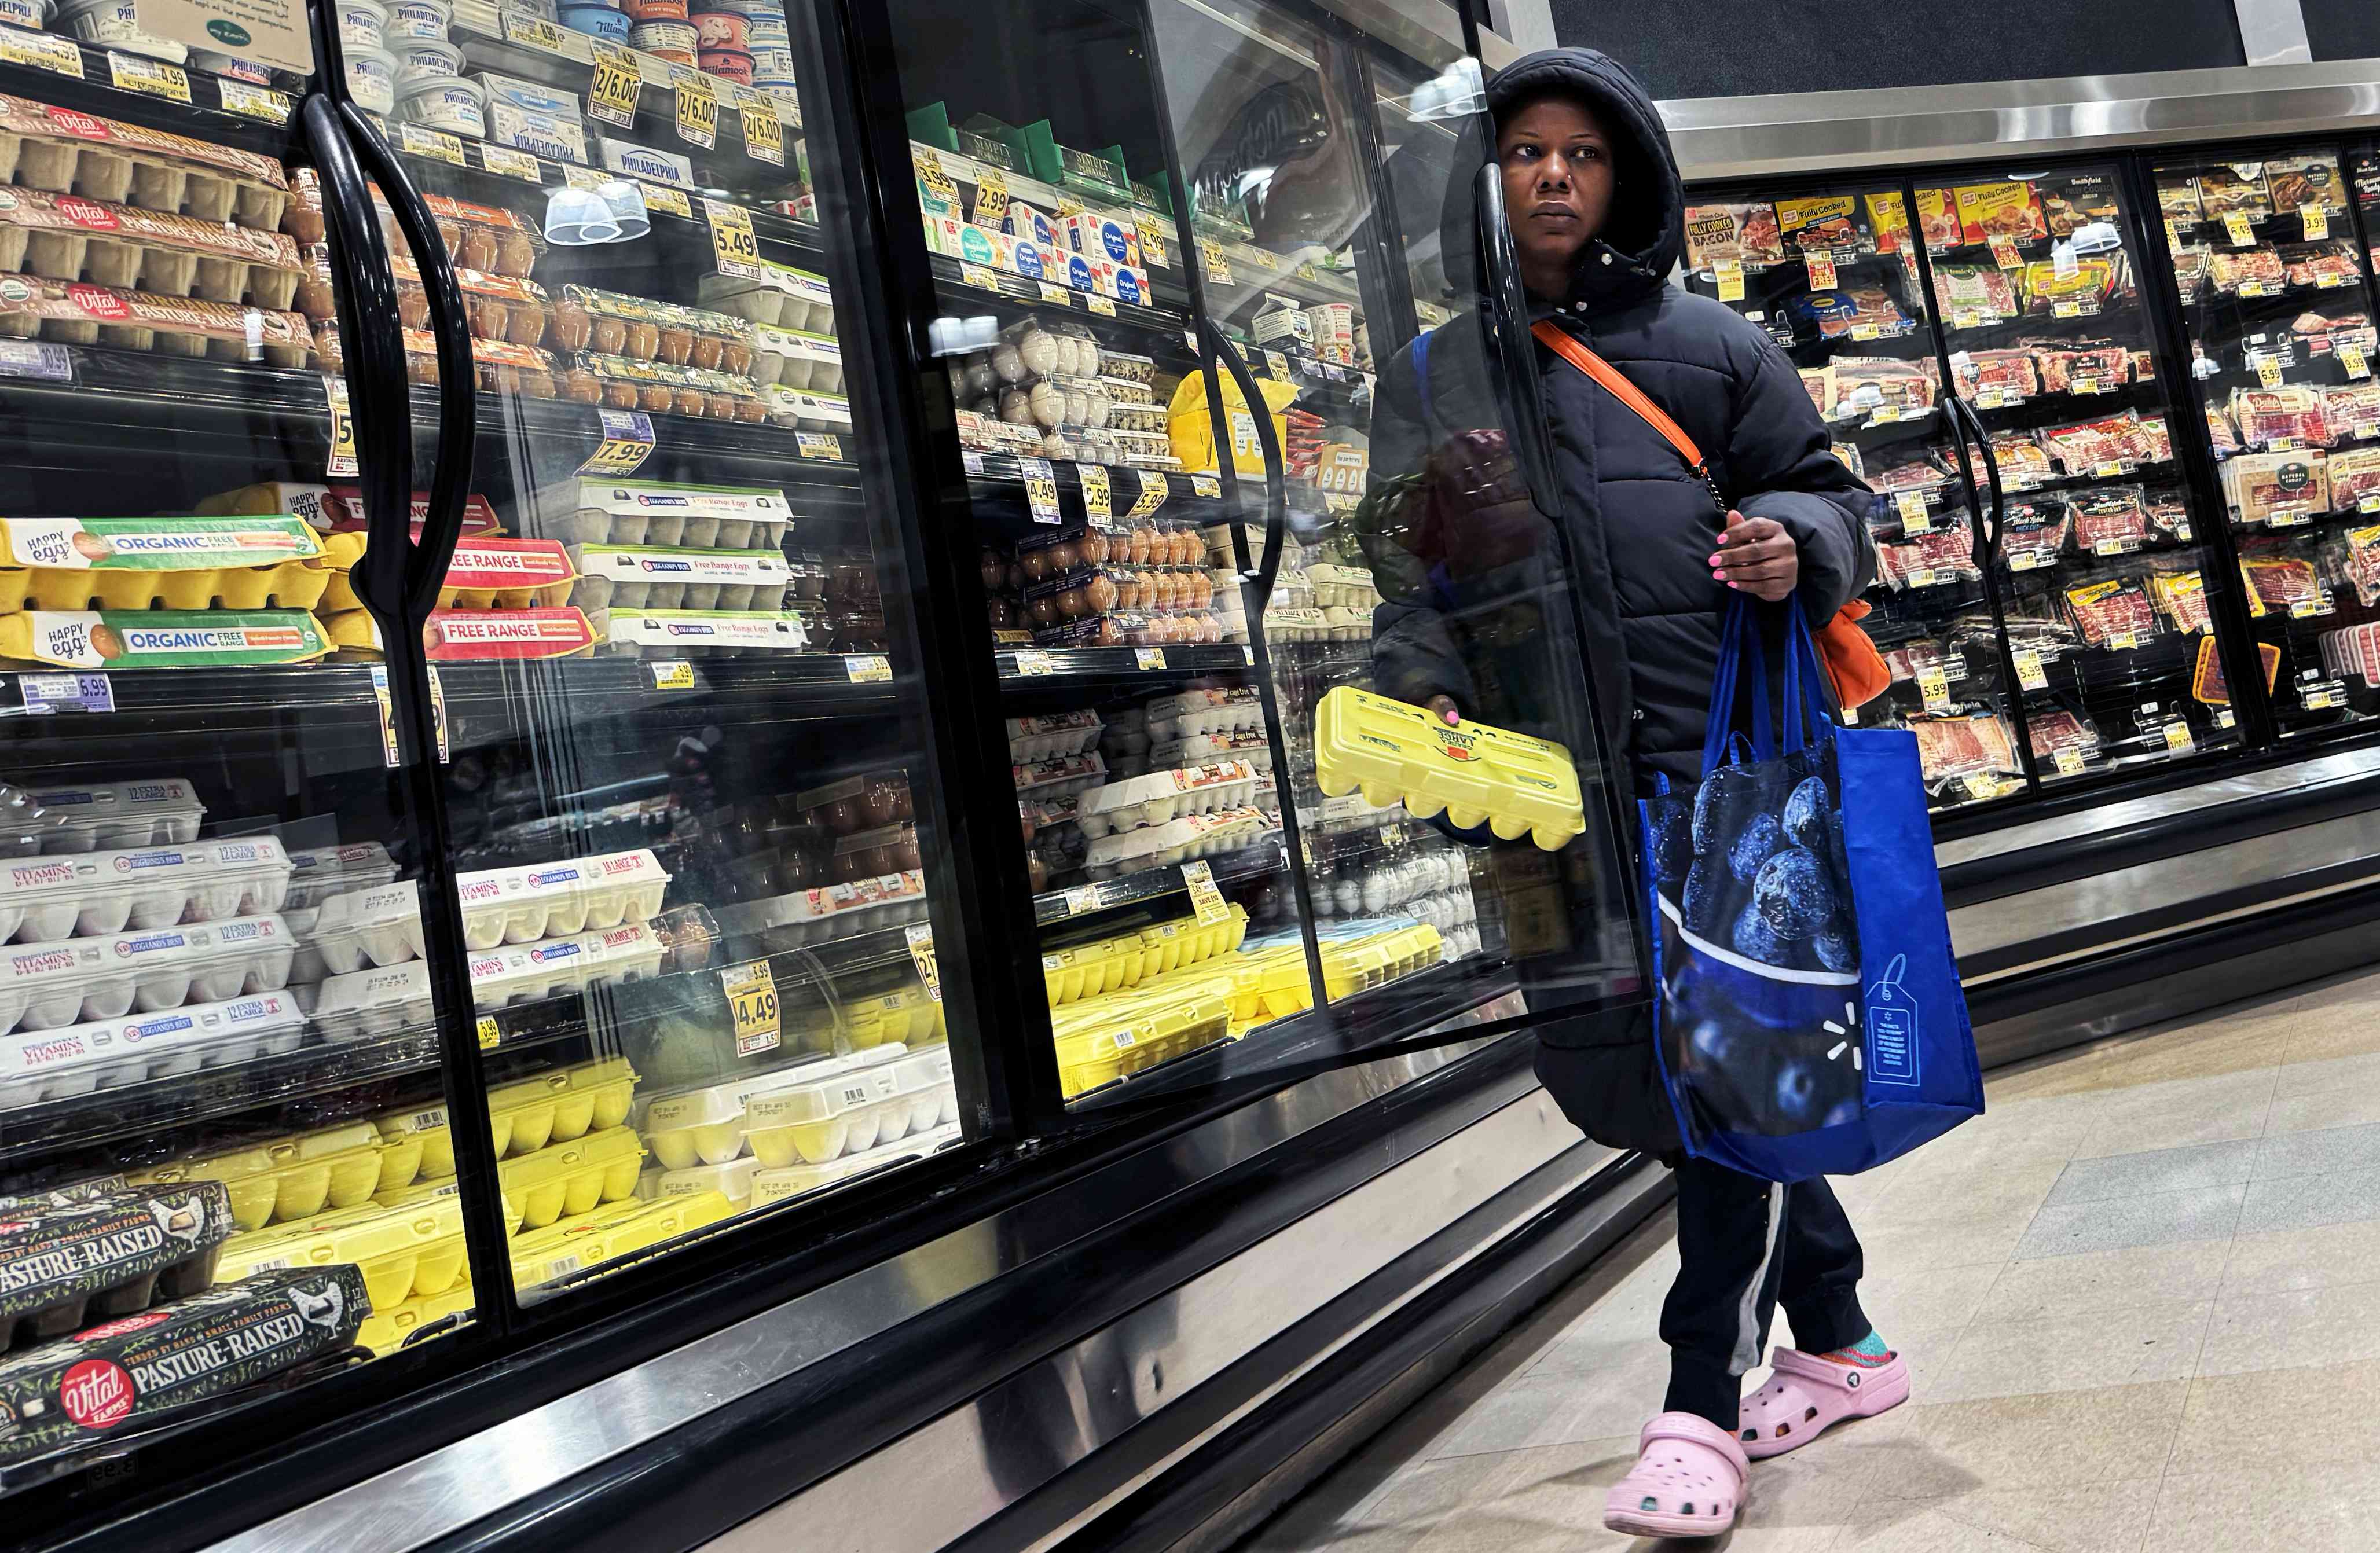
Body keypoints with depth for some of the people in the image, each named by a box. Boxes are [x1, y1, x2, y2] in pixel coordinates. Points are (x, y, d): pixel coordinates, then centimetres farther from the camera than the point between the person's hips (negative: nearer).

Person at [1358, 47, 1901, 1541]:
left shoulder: (1711, 343, 10)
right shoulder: (1432, 378, 16)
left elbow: (1830, 492, 14)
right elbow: (1410, 573, 13)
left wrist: (1797, 545, -9)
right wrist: (1419, 686, -5)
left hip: (1722, 761, -3)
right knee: (1614, 1071, 7)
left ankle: (1703, 1406, 9)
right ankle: (1840, 1345, 28)